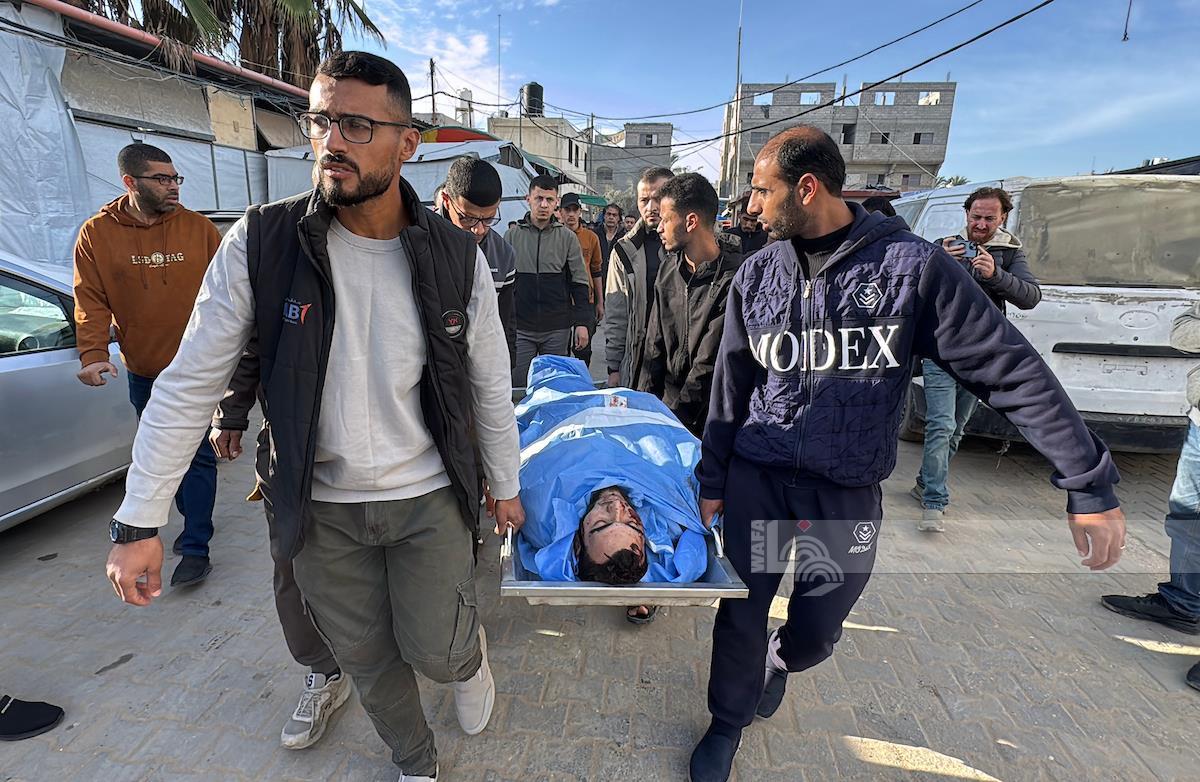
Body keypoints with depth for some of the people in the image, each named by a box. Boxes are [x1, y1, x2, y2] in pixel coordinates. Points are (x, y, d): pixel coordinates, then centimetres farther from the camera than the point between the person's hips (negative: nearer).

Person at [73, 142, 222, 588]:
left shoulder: (199, 228, -4)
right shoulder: (97, 234, -1)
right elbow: (91, 301, -3)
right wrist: (93, 353, -16)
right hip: (142, 371, 3)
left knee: (198, 455, -2)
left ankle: (195, 548, 5)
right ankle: (194, 517, 37)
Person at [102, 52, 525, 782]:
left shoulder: (458, 256, -10)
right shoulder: (261, 243, -11)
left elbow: (490, 385, -1)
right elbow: (190, 385, -4)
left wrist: (506, 486, 7)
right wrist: (140, 519, -3)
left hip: (430, 497, -1)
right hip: (321, 508, 2)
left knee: (435, 651, 4)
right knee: (368, 660, 18)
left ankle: (472, 652, 44)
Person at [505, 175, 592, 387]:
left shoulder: (567, 237, 4)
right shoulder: (512, 236, 5)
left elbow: (579, 282, 5)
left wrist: (582, 323, -2)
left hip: (558, 329, 0)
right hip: (520, 328, 0)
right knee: (517, 386, 4)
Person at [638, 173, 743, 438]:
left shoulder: (731, 279, -20)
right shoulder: (669, 269, 4)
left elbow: (710, 364, -20)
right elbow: (655, 346, 7)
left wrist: (674, 415, -15)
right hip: (670, 402, 6)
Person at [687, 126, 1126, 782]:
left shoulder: (913, 265, -11)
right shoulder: (756, 274, -1)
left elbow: (1013, 371, -6)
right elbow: (729, 387, 5)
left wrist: (1089, 483, -6)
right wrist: (712, 479, 7)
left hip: (850, 493, -1)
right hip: (757, 478, 2)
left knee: (817, 630, 14)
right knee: (740, 613, 8)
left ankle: (778, 663, 51)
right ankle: (728, 722, 37)